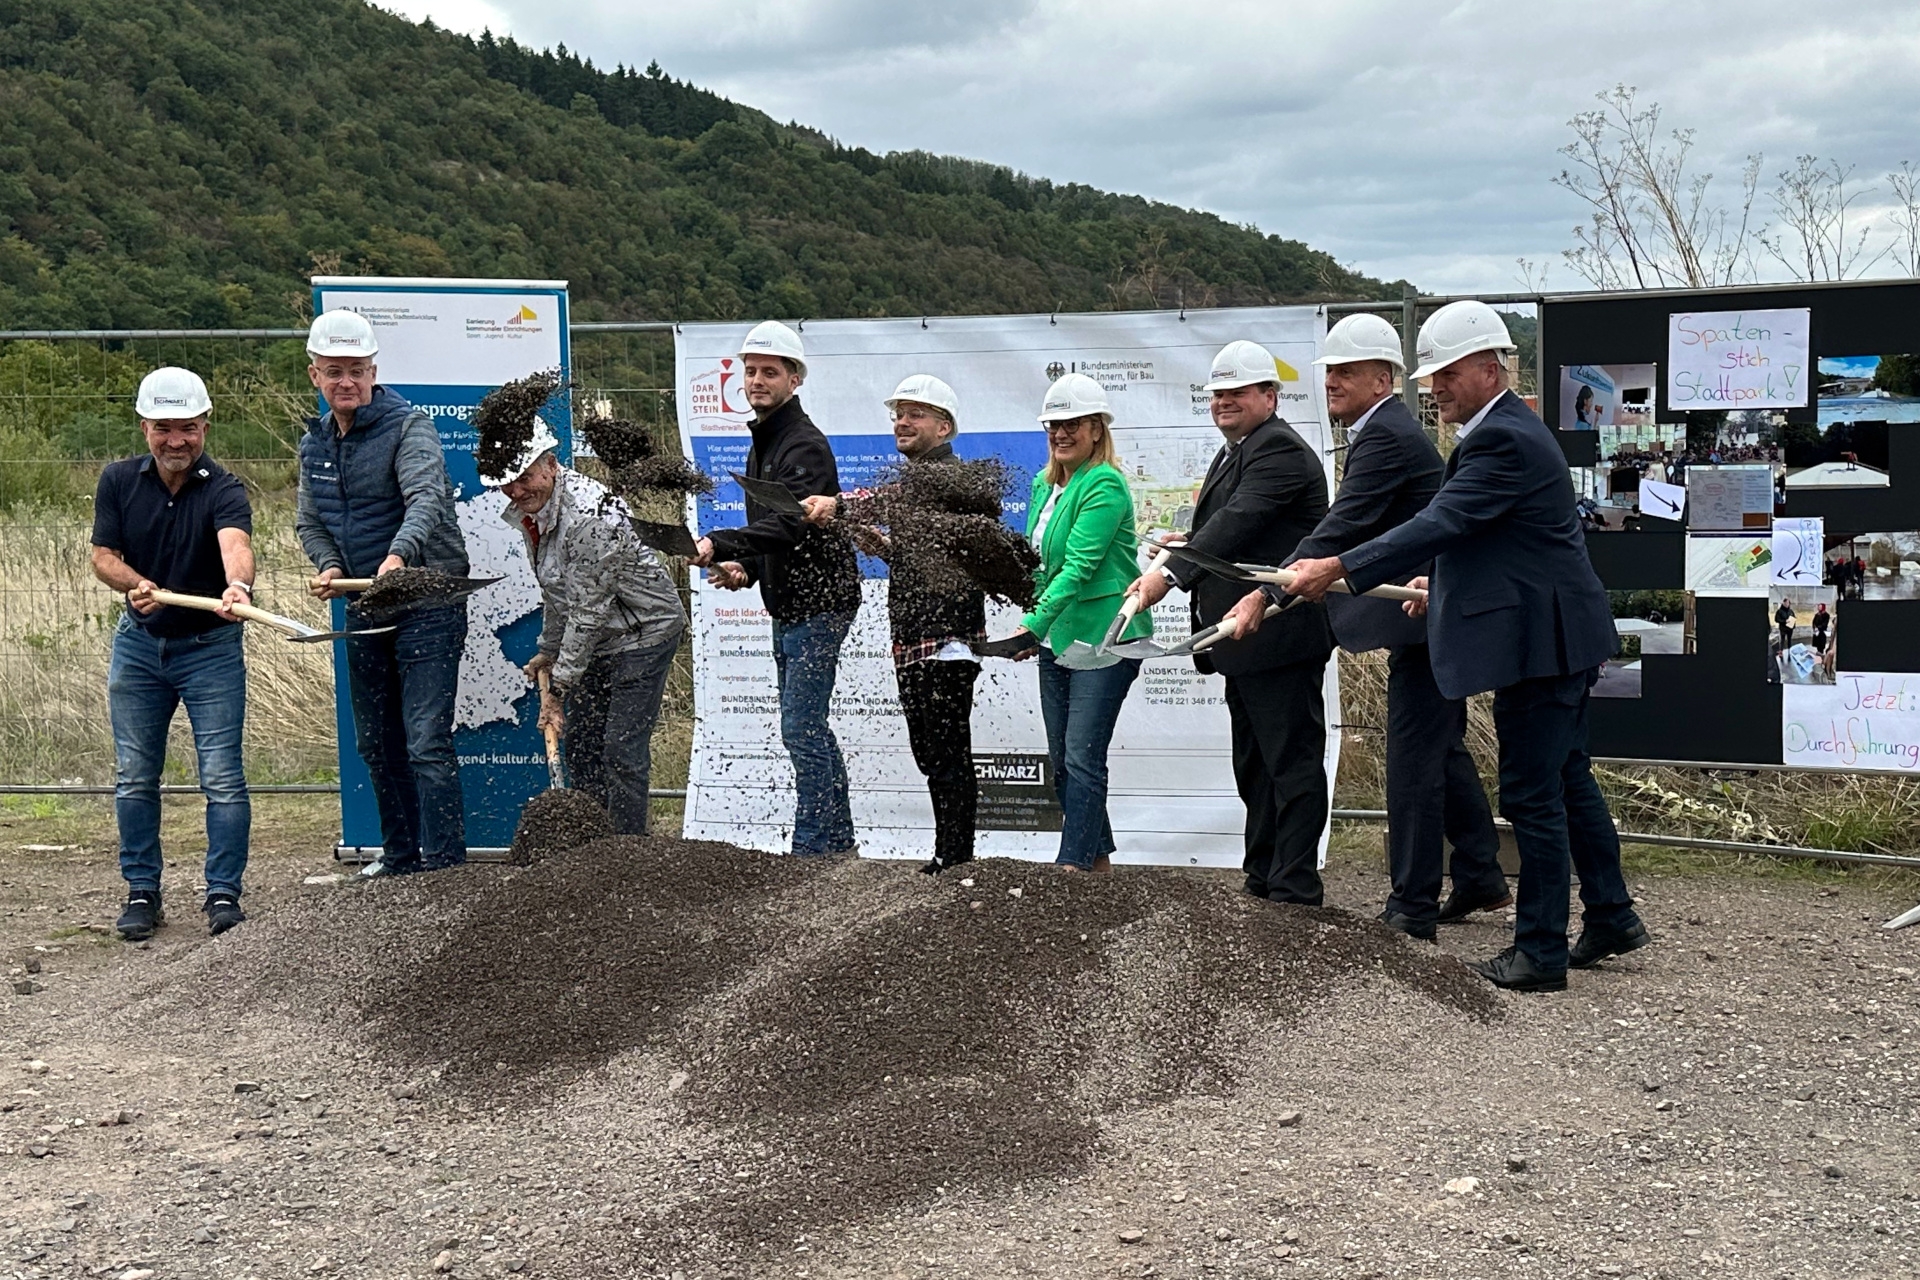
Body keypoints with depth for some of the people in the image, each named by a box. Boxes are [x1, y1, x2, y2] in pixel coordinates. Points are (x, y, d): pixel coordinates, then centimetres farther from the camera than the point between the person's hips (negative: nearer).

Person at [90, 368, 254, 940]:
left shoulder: (224, 489, -15)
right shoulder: (119, 480, -3)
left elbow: (235, 542, -35)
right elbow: (103, 555, -2)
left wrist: (237, 586, -57)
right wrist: (136, 584, -24)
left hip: (211, 648, -3)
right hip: (138, 644, 4)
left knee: (222, 778, -5)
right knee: (133, 778, 9)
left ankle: (223, 893, 6)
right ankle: (142, 893, 20)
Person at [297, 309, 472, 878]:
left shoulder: (408, 425, -12)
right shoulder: (315, 442, 9)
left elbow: (426, 499, -28)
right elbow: (310, 522, 16)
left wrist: (399, 554, -47)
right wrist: (330, 565, -6)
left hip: (427, 599, -7)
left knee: (426, 740, -12)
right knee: (376, 742, 15)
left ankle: (444, 864, -7)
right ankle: (400, 854, 28)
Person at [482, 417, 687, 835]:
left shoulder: (590, 515, -30)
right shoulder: (529, 508, 0)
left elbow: (589, 611, -28)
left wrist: (560, 687, -25)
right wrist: (549, 649, 21)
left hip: (643, 632, -9)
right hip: (595, 639, 9)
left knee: (622, 751, -12)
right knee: (579, 745, 10)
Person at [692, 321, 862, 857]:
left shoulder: (805, 445, -15)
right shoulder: (762, 445, 17)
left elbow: (788, 524, -31)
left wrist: (719, 545, -40)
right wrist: (746, 567, 7)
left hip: (817, 605, -11)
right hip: (788, 608, 11)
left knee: (801, 730, -10)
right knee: (809, 729, 14)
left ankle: (813, 847, -3)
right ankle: (839, 842, 23)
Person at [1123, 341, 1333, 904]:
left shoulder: (1279, 448, -13)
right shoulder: (1232, 455, 19)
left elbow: (1238, 521, -26)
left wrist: (1170, 574, -32)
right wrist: (1189, 545, 9)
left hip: (1281, 637, -11)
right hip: (1246, 641, 11)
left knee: (1291, 762, -6)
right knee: (1253, 767, 17)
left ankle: (1295, 891, -2)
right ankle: (1262, 883, 27)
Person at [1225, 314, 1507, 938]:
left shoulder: (1386, 436, -18)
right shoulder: (1387, 430, 16)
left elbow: (1341, 528, -27)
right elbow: (1353, 528, 19)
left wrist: (1266, 594, -31)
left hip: (1420, 614, -11)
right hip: (1428, 612, 11)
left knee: (1413, 757, -6)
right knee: (1444, 748, 19)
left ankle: (1412, 906, 1)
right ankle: (1480, 878, 31)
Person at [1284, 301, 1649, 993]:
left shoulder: (1502, 440, -19)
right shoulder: (1506, 428, 15)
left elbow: (1439, 522, -27)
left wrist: (1339, 568, -29)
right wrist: (1445, 585, 19)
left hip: (1541, 639, -11)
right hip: (1558, 633, 11)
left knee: (1532, 795, -4)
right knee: (1568, 780, 19)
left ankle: (1540, 951, 5)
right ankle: (1611, 916, 31)